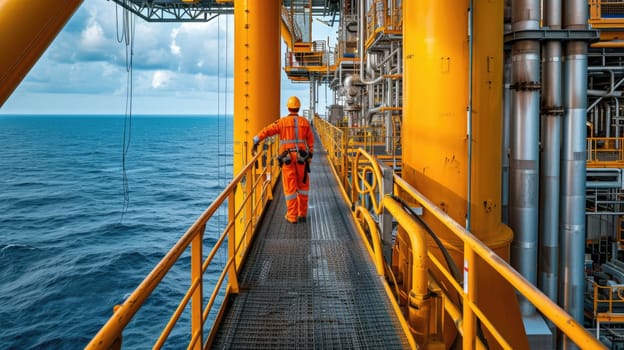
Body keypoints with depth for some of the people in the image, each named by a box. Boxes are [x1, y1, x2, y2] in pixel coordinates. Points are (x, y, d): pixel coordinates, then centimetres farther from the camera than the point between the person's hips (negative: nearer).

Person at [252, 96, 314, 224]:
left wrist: (255, 144, -11)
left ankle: (292, 216, 7)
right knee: (302, 185, 15)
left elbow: (265, 131, -11)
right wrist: (310, 157, 10)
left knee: (290, 187, 5)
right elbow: (310, 141, 4)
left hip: (287, 158, -1)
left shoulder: (282, 122, -1)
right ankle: (302, 214, 16)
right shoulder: (305, 122, 4)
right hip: (301, 158, 1)